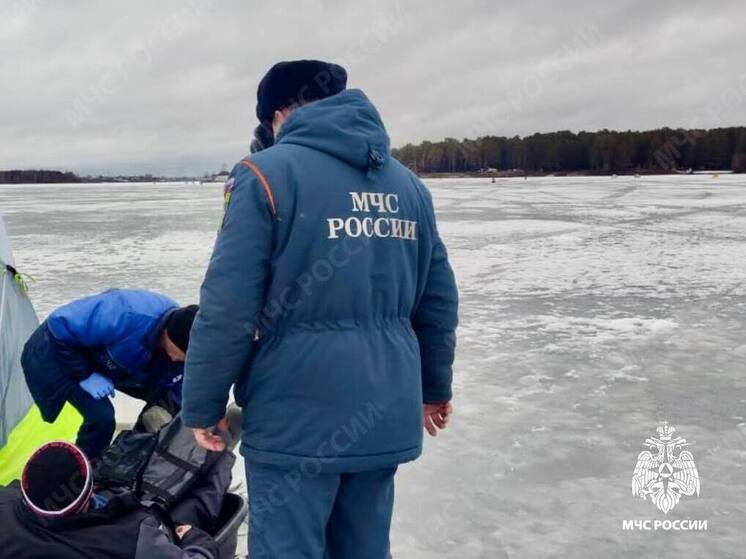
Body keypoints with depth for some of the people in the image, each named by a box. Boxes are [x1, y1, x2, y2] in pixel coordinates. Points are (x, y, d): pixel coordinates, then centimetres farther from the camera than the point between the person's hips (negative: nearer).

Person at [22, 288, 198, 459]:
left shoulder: (182, 345, -19)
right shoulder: (128, 316, -42)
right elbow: (59, 326, -31)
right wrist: (84, 376, -26)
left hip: (98, 358, 7)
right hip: (56, 352, -7)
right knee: (100, 415, -24)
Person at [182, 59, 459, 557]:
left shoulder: (268, 173, -8)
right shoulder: (408, 183, 10)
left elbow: (228, 307, -13)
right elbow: (439, 300, 14)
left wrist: (203, 404, -2)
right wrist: (435, 386, 26)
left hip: (298, 417, -6)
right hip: (385, 416, 6)